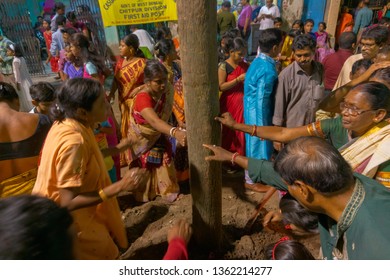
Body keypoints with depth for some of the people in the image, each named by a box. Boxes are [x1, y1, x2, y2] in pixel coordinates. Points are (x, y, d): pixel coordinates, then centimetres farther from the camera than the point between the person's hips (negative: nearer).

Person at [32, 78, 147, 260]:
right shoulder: (73, 142, -34)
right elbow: (68, 202, -31)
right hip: (66, 219, -9)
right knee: (105, 255, 11)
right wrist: (119, 186, -34)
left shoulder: (66, 123, -5)